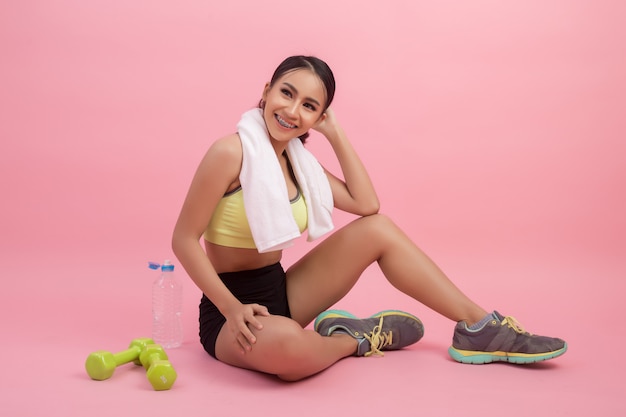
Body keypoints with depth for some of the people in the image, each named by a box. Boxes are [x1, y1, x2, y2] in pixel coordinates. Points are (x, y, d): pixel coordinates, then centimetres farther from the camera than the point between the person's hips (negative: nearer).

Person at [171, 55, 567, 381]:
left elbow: (367, 204, -2)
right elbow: (184, 239, -16)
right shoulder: (232, 151, -17)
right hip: (231, 310, -7)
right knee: (286, 341, -43)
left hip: (281, 292, 7)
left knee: (377, 228, -3)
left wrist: (335, 132, -4)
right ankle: (359, 337, -7)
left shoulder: (296, 158, 5)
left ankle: (479, 327, -2)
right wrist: (233, 308, -25)